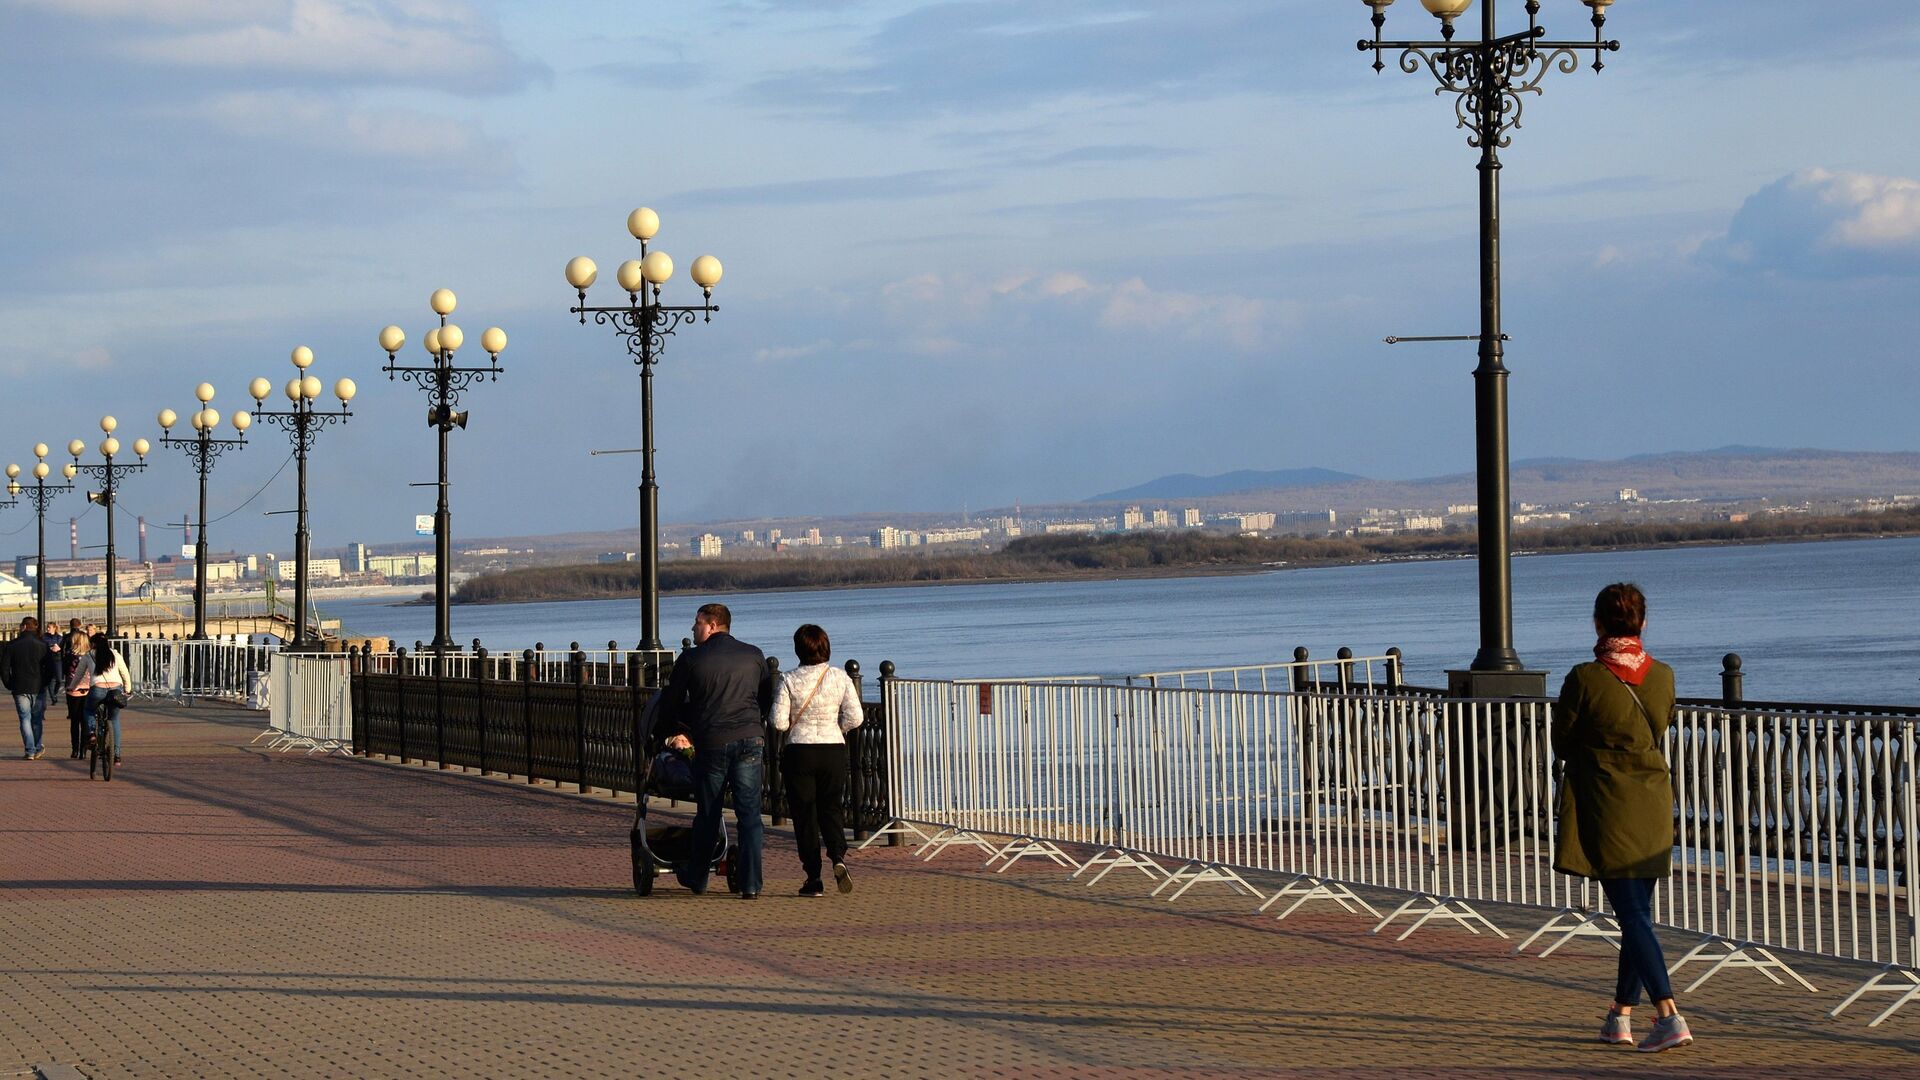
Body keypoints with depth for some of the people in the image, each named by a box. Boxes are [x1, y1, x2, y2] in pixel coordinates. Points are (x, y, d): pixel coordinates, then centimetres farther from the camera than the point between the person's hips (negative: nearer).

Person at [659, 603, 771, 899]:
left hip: (711, 742, -1)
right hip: (751, 740, 1)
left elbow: (669, 703, 9)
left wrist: (676, 731, 27)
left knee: (707, 813, 11)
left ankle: (697, 877, 24)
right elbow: (767, 699, 16)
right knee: (749, 813, 2)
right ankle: (751, 884, -2)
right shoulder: (754, 656, 9)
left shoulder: (691, 659, 1)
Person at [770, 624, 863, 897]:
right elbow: (855, 717, -5)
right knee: (830, 809, 14)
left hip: (800, 751, -2)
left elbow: (779, 722, -11)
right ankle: (838, 856, -13)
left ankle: (814, 879, 6)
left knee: (804, 814, 7)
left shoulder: (789, 680, -9)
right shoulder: (839, 677, -3)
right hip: (833, 750, 2)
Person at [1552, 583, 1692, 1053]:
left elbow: (1561, 744, -3)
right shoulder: (1663, 677, 1)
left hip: (1605, 811, -5)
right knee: (1637, 912, 13)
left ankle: (1670, 1017, -18)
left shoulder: (1584, 679, -14)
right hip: (1654, 807, 5)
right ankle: (1621, 1016, 23)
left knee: (1632, 914, -7)